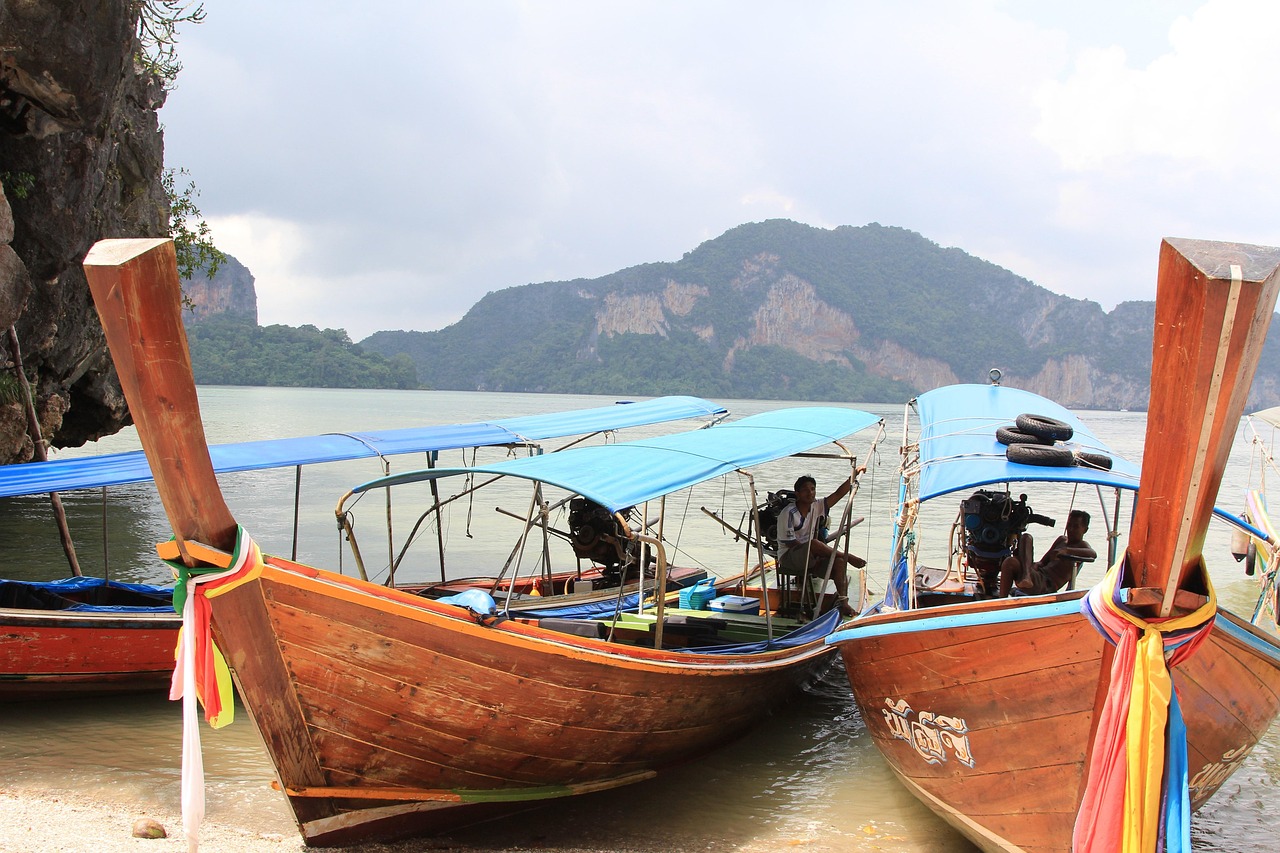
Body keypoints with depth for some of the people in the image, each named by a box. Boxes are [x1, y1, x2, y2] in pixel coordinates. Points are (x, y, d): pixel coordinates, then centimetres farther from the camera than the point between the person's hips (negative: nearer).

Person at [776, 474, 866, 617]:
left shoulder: (817, 506, 4)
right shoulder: (788, 513, -15)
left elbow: (838, 494, -2)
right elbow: (790, 543, -17)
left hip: (811, 559, 6)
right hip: (789, 558, -6)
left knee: (839, 561, -22)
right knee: (814, 544, -37)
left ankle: (842, 601, -26)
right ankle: (848, 557, -21)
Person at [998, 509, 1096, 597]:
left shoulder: (1081, 545, 4)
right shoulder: (1061, 540, 28)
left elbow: (1093, 554, -21)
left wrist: (1066, 550, -35)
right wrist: (1037, 564, 1)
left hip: (1046, 585, -8)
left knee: (1010, 562, -27)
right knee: (1026, 537, -6)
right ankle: (1026, 574, -28)